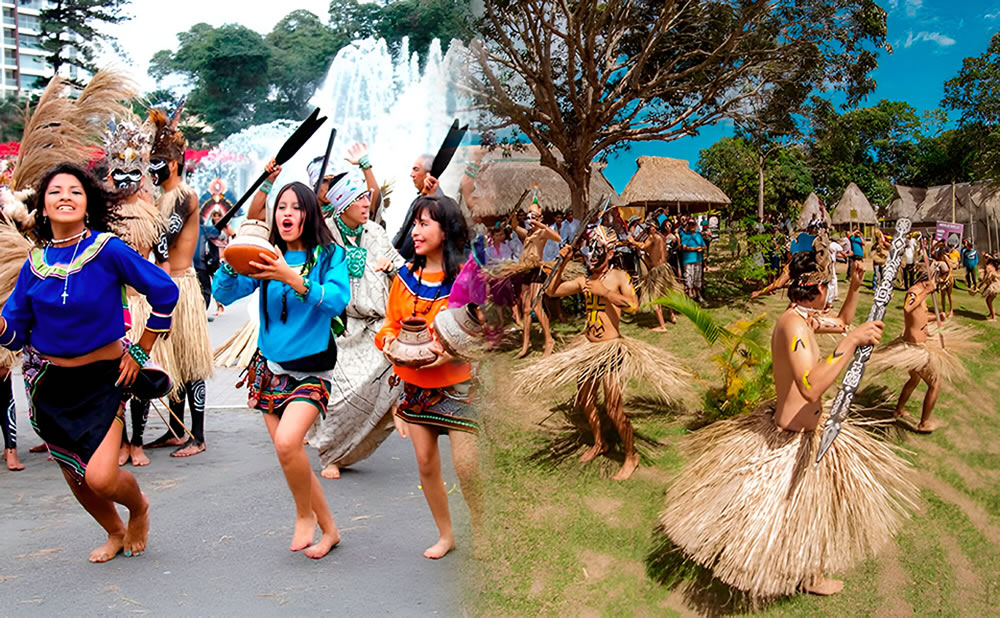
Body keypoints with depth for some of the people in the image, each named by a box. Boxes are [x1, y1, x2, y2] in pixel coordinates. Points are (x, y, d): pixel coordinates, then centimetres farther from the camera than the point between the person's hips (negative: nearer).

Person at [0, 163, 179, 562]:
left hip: (102, 378, -4)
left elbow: (164, 291, -9)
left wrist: (141, 352, -5)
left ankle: (139, 507, 21)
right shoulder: (35, 263, -1)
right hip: (50, 382, 5)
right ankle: (115, 532, 43)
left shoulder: (107, 250, -14)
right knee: (74, 474, 15)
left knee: (101, 477, -15)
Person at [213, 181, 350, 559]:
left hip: (311, 369, -5)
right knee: (290, 456, 7)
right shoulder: (266, 259, 5)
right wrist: (230, 265, -22)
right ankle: (328, 528, 26)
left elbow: (337, 300, -22)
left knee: (287, 442, -25)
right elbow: (224, 294, -2)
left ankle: (305, 515, 2)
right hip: (270, 368, 5)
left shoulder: (330, 256, -6)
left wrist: (293, 279, -34)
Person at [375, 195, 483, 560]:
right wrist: (389, 340, -8)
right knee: (426, 465, 11)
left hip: (457, 384, -5)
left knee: (467, 468, -7)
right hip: (415, 384, 5)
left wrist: (452, 351, -26)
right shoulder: (406, 276, 6)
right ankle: (445, 535, 29)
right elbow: (392, 323, 14)